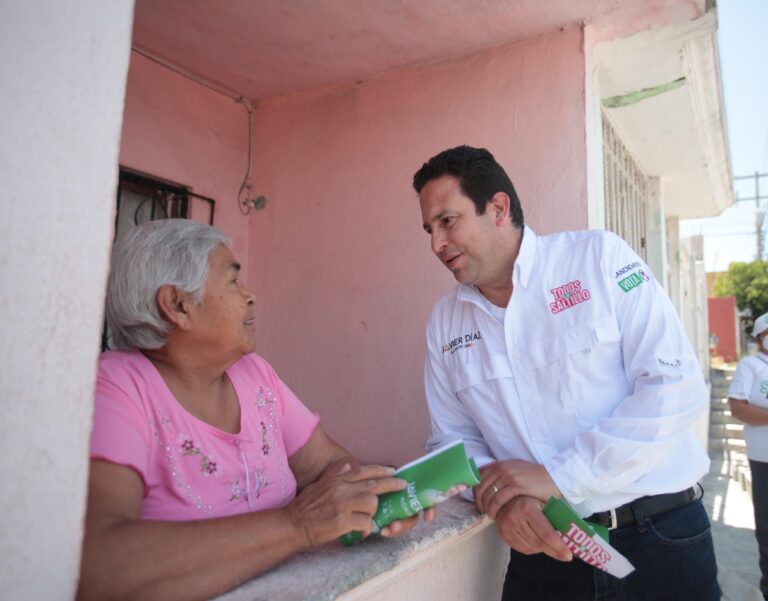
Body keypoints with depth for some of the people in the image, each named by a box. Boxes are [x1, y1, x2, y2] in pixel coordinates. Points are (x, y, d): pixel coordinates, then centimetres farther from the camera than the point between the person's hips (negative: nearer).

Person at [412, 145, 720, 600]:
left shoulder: (599, 256, -9)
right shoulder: (445, 320, 2)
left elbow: (677, 387, -15)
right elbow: (453, 438, 5)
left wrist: (557, 475, -20)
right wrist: (501, 499, -15)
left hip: (661, 537, -2)